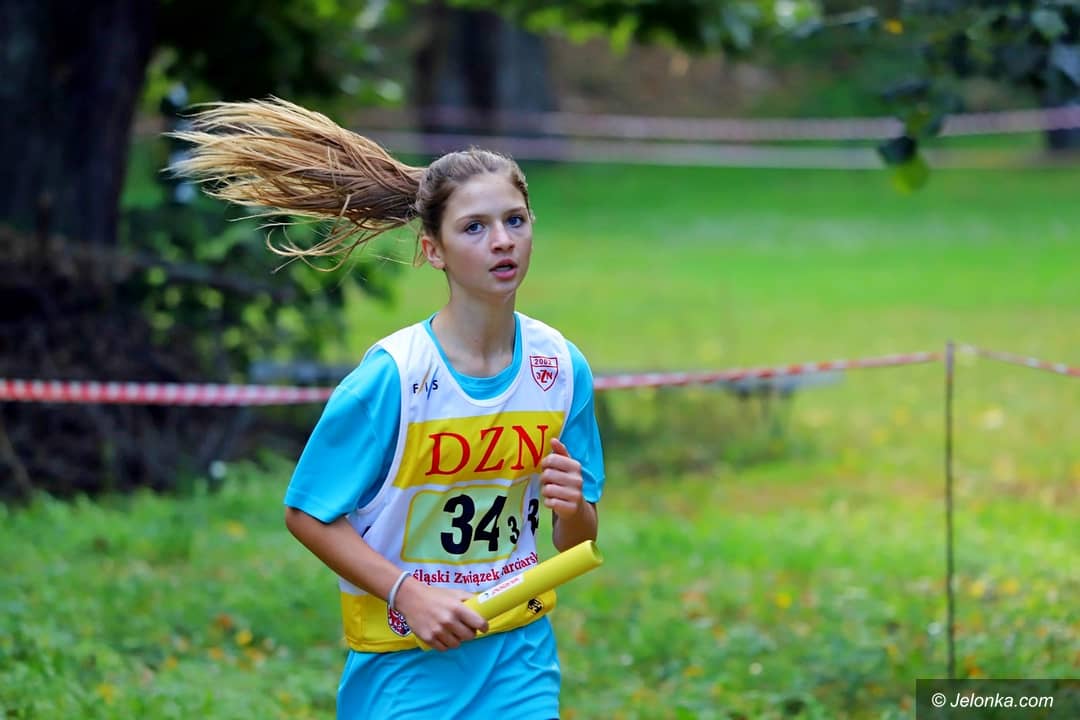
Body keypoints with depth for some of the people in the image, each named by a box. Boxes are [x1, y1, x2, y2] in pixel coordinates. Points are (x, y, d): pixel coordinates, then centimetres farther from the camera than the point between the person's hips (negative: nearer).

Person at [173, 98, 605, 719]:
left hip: (520, 652, 3)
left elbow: (576, 543, 5)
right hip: (405, 665, -3)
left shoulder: (562, 367, -4)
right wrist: (408, 593, -19)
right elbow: (309, 515, -9)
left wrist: (572, 508, -17)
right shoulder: (393, 376, -16)